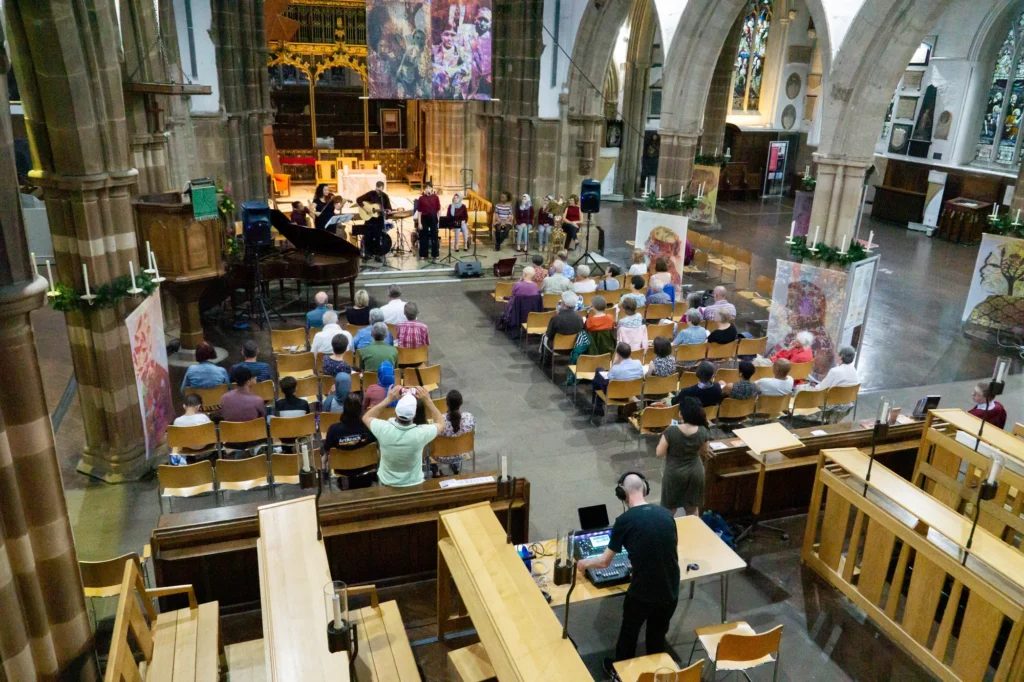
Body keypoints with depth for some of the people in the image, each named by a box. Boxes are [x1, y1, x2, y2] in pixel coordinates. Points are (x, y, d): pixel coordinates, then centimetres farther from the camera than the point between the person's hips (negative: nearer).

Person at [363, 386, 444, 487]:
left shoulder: (384, 429, -29)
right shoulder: (420, 434, -32)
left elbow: (366, 417, -6)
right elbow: (441, 423, -9)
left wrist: (388, 399, -14)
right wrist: (427, 400, -15)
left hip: (387, 482, 1)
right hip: (414, 484, -1)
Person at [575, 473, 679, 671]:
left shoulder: (624, 520, -15)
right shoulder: (666, 514, -3)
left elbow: (604, 562, -6)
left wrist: (584, 563, 14)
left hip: (642, 593, -3)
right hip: (670, 592, 3)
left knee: (629, 634, 24)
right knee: (658, 636, 27)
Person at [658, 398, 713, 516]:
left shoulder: (671, 431, -26)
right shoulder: (703, 431, -15)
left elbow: (659, 453, -17)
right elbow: (700, 451, 2)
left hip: (674, 474, -3)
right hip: (695, 473, 3)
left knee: (669, 509, 17)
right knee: (692, 508, 22)